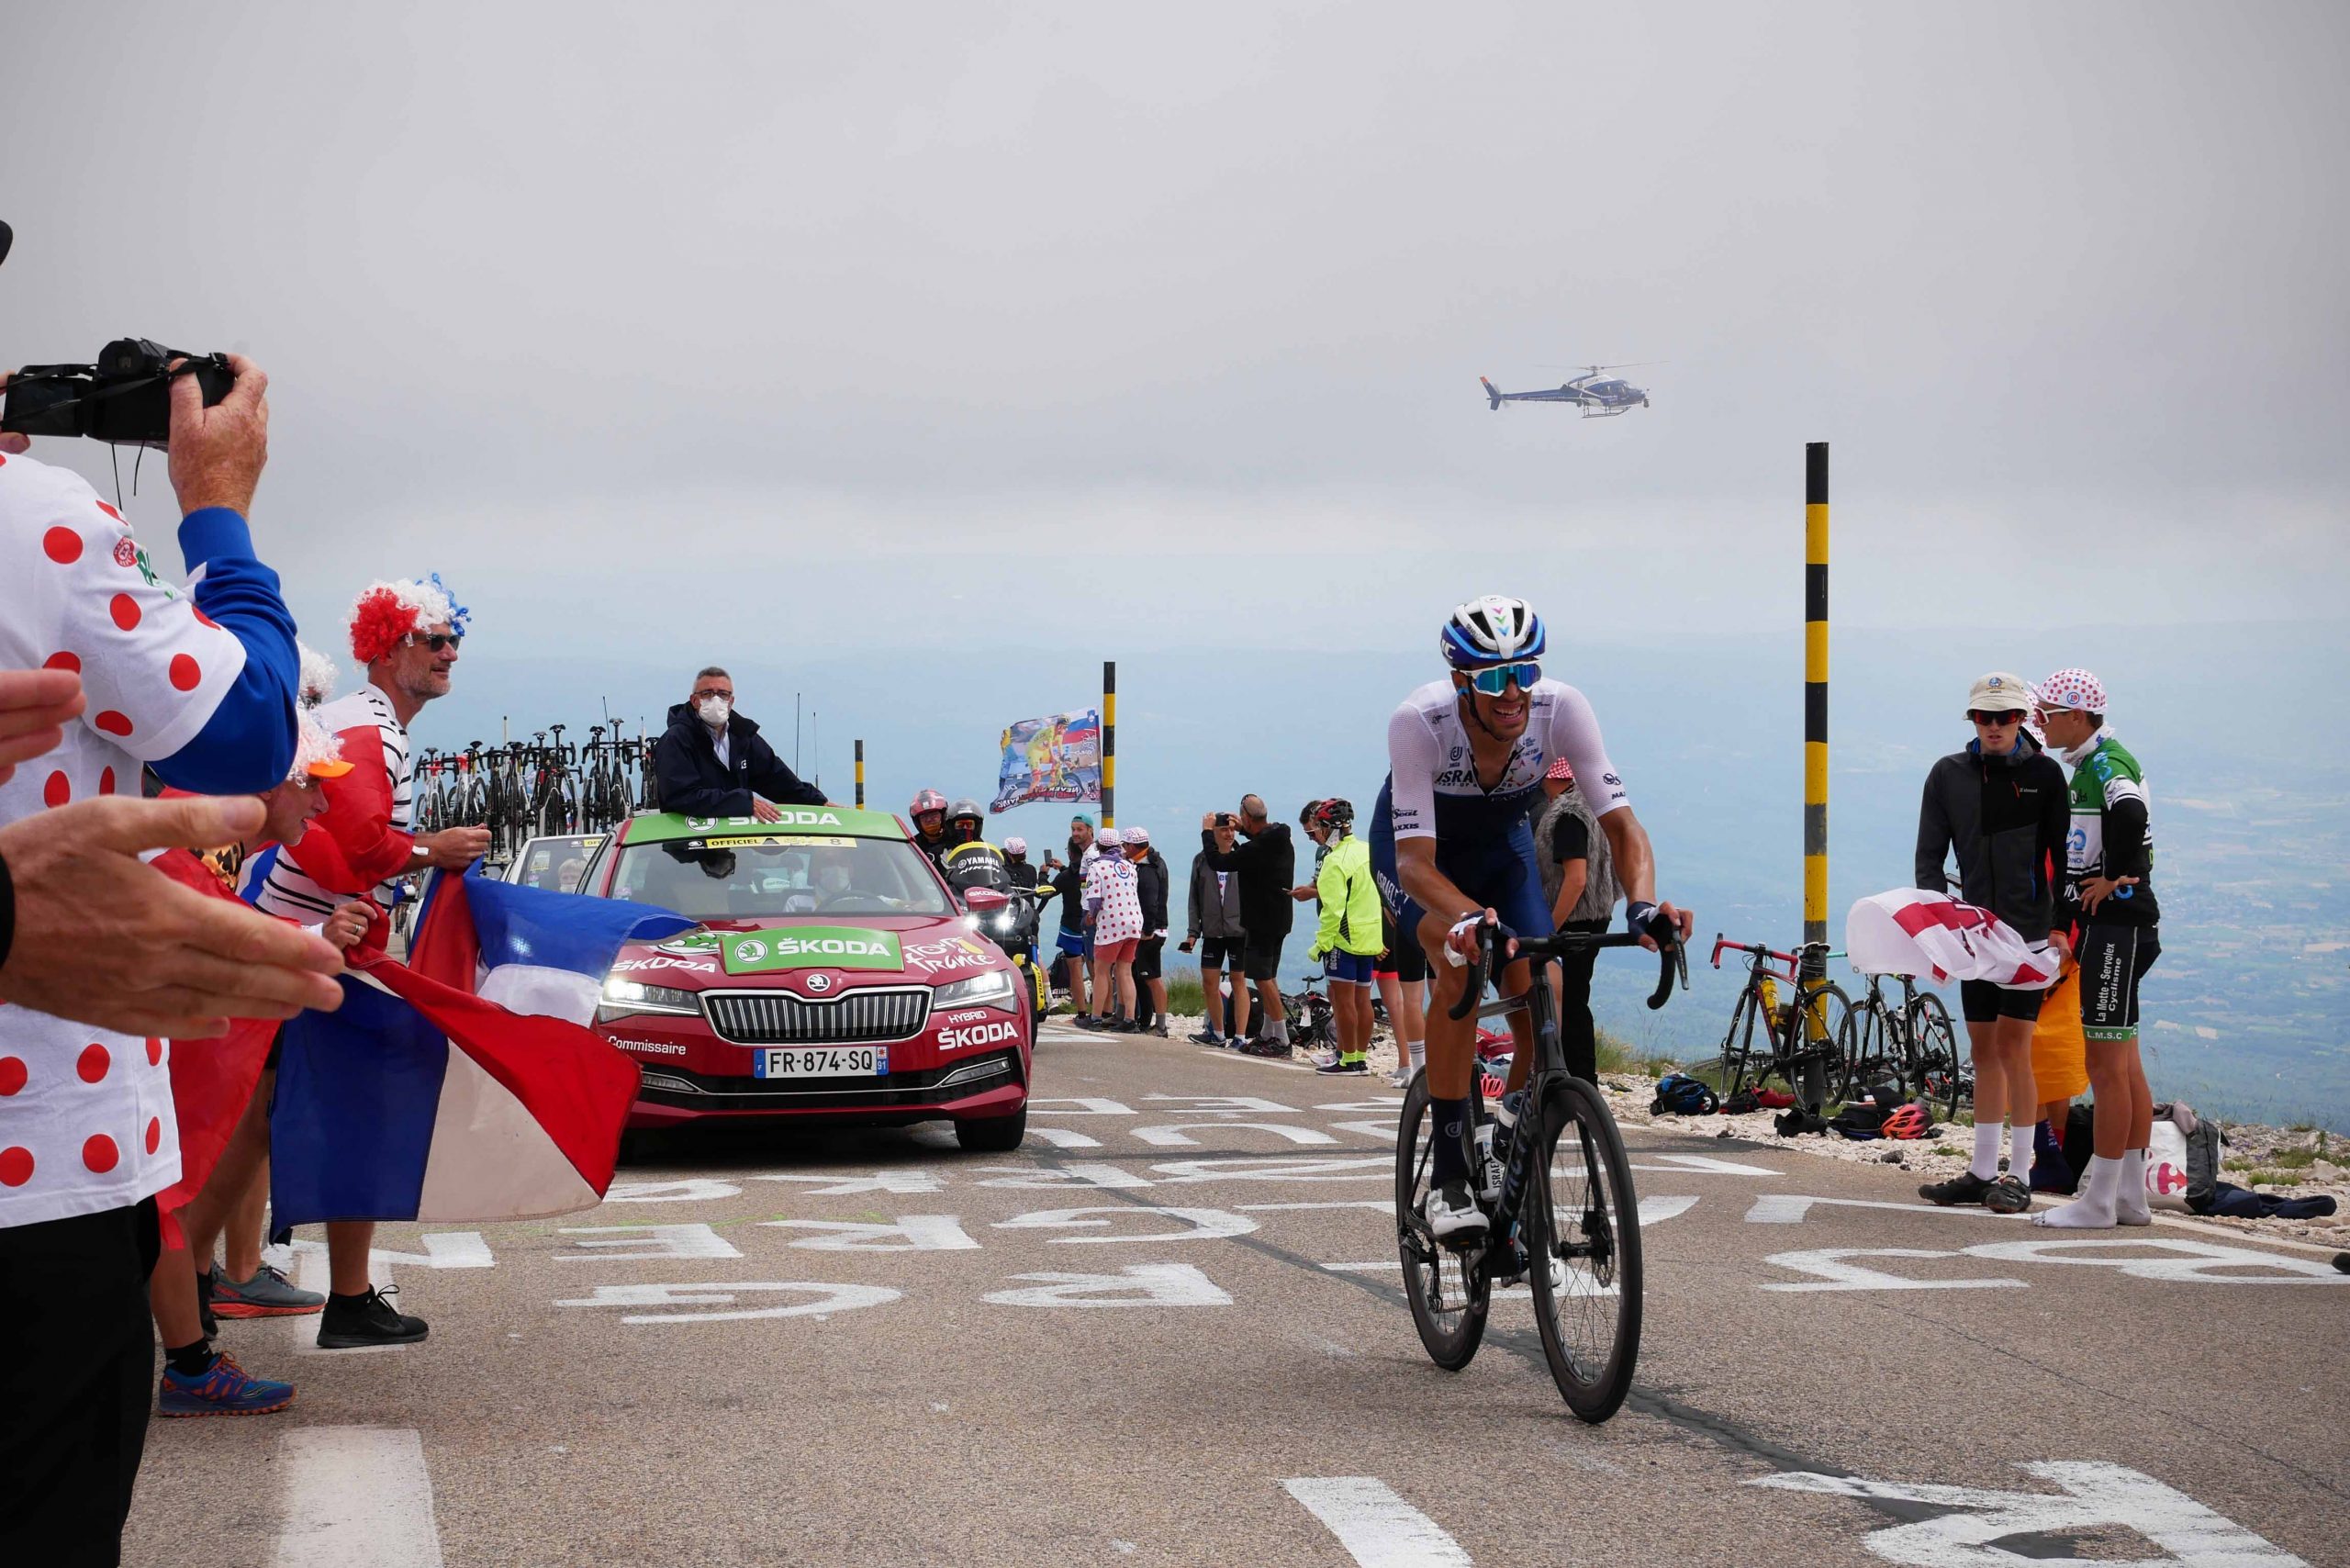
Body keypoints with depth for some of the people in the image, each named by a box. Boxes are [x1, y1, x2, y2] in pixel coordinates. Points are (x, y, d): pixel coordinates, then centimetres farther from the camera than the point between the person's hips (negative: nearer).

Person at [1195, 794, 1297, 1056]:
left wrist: (1207, 831, -3)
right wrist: (1243, 830, 33)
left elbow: (1218, 862, -17)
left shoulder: (1256, 849, -23)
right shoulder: (1282, 839, 5)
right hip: (1279, 919, 10)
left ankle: (1281, 1039, -9)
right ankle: (1269, 1034, 24)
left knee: (1262, 977, -7)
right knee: (1268, 976, 17)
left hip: (1262, 921, -10)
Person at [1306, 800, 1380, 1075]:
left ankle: (1348, 1060, -3)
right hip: (1371, 937, 8)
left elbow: (1333, 909, -20)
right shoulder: (1368, 851, 9)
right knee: (1362, 998, 11)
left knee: (1343, 998, -4)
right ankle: (1361, 1058, 15)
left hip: (1344, 938, -8)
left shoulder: (1335, 861, -16)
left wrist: (1321, 944, -15)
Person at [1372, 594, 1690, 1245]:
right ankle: (1448, 1175, -23)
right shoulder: (1419, 721, -37)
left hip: (1501, 844, 3)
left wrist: (1643, 903, -51)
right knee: (1461, 965, -31)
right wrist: (1470, 918, -60)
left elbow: (1622, 823, -31)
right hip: (1417, 846, -3)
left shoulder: (1561, 708, -30)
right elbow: (1415, 859, -40)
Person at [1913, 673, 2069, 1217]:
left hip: (2027, 929, -4)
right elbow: (1929, 855, 6)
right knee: (1983, 1048, 10)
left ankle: (2018, 1175, 0)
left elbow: (2061, 854, -1)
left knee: (2013, 1047, -6)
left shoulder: (2044, 773, -3)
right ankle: (1983, 1170, 17)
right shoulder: (1948, 775, 5)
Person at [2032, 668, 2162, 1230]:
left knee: (2107, 1066, -6)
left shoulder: (2105, 764, -14)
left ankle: (2099, 1202, -2)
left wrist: (2117, 878, -22)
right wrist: (2067, 927, 17)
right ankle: (2131, 1195, 19)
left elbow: (2130, 815, -35)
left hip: (2117, 928, -10)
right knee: (2125, 1065, 13)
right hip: (2109, 928, 10)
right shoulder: (2090, 764, 17)